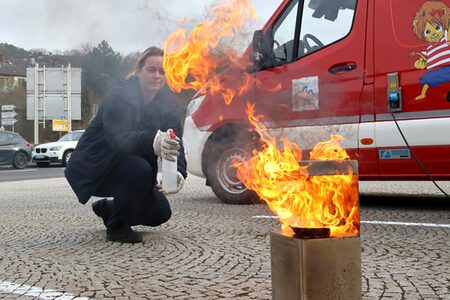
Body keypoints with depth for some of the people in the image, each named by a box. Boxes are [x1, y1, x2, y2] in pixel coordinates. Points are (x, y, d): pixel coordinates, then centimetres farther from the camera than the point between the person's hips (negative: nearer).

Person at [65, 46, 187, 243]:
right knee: (139, 169, -34)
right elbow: (118, 137, -39)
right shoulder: (118, 97, -23)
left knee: (160, 213, -3)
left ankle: (107, 209, 24)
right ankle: (116, 228, -10)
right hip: (93, 166, -6)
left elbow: (175, 143, -15)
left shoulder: (167, 103, -6)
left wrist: (179, 172, -36)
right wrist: (153, 142, -60)